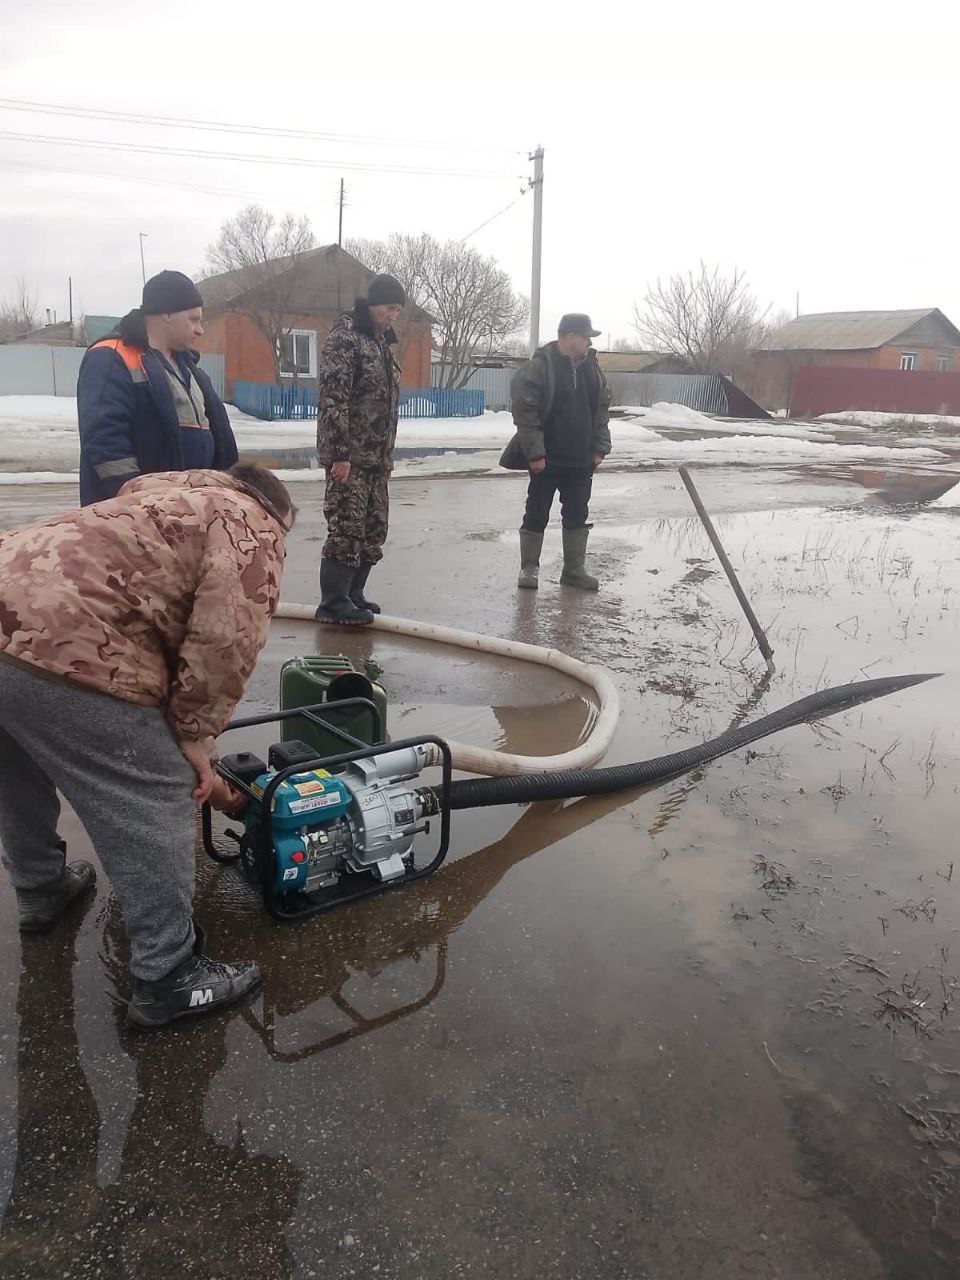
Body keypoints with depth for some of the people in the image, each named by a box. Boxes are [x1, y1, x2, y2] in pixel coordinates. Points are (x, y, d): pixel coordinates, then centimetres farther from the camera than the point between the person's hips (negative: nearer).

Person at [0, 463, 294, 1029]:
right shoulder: (250, 527, 8)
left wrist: (188, 754, 36)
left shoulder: (166, 504, 33)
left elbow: (159, 627, 34)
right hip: (59, 648, -10)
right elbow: (224, 643, -9)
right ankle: (169, 979, 12)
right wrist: (195, 736, 5)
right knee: (151, 808, 3)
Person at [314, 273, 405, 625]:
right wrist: (340, 453, -21)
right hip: (349, 454, -9)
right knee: (347, 527, -8)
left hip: (377, 455, 9)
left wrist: (388, 455, 21)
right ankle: (333, 603, 0)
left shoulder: (382, 342, 18)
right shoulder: (345, 338, -9)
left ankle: (353, 594, 19)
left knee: (374, 529, 9)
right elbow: (333, 398, -16)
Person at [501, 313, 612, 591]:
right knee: (537, 514, 4)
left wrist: (599, 449, 7)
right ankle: (529, 568, 17)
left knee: (577, 515, 10)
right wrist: (534, 453, -18)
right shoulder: (540, 366, -12)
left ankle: (574, 570, 21)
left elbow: (602, 409, 14)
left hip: (581, 460, 6)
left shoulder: (591, 367, 8)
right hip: (547, 460, -6)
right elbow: (524, 410, -15)